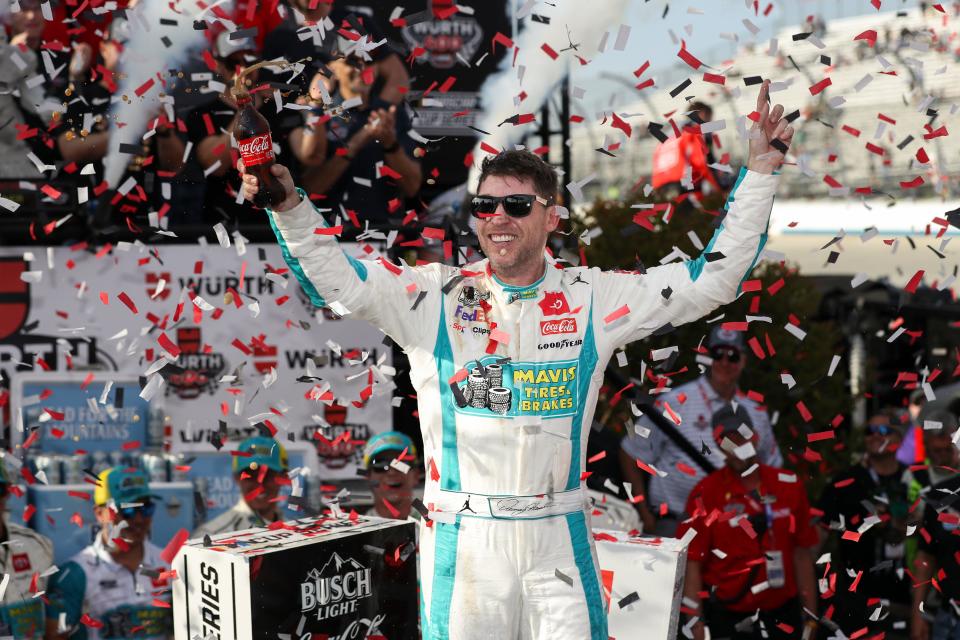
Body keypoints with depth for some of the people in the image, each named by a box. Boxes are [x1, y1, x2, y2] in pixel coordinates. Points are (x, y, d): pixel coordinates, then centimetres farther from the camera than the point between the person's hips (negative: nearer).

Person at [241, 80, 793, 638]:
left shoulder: (592, 299, 4)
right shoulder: (436, 296, 1)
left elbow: (714, 279, 7)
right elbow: (333, 278, -4)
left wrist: (759, 171, 4)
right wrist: (289, 204, -20)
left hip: (559, 537, 1)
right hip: (462, 541, -1)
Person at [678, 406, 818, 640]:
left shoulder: (789, 485, 5)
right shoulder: (706, 494, -6)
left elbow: (802, 552, 9)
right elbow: (692, 561, -7)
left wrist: (810, 614, 9)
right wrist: (696, 621, -12)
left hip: (782, 613, 3)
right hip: (727, 618, -3)